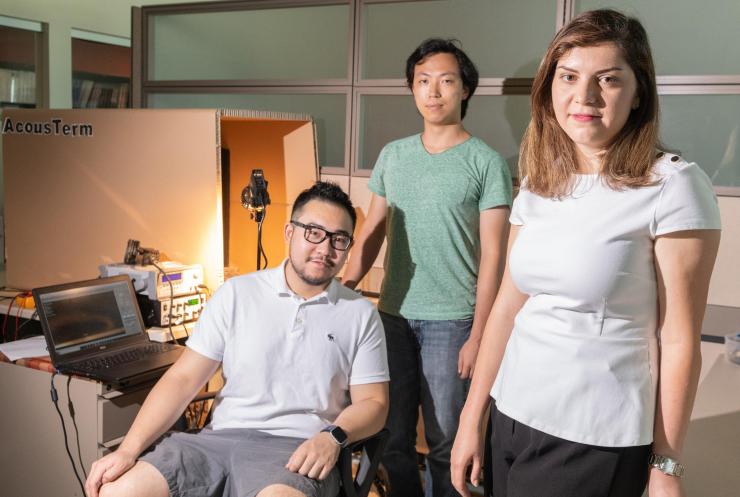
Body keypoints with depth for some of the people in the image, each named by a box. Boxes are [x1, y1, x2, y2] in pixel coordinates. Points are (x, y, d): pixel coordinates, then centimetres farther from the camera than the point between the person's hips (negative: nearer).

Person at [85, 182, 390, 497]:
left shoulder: (361, 315, 7)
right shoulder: (236, 294, 8)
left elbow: (373, 403, 8)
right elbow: (182, 378, 4)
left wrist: (333, 437, -15)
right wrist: (129, 449, -8)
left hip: (297, 449, -2)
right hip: (221, 438, 3)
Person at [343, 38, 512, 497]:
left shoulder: (486, 163, -5)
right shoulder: (392, 155, 8)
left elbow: (492, 257, -7)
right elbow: (371, 233, 12)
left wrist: (478, 336, -11)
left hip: (451, 322, -4)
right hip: (394, 315, 4)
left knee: (446, 445, 6)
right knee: (391, 439, 13)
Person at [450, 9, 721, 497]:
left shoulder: (673, 186, -13)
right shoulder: (537, 186, 3)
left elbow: (679, 341, -11)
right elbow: (507, 307, 7)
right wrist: (472, 419, 9)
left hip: (596, 443, -5)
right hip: (513, 420, 6)